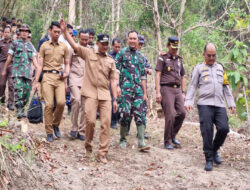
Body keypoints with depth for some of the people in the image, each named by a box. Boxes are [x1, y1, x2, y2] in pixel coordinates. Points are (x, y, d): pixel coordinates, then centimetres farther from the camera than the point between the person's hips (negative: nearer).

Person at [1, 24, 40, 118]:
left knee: (26, 94, 4)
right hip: (17, 72, -4)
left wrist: (39, 68, 0)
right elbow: (9, 58, 10)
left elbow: (34, 59, 15)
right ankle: (19, 111, -18)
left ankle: (22, 109, 19)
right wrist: (4, 70, 13)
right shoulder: (15, 43, 6)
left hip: (28, 73, 4)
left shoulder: (30, 46, 18)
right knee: (19, 92, -16)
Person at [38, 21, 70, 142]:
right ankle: (49, 132, 1)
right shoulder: (44, 46, 10)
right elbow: (40, 64, 8)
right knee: (49, 104, -9)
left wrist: (66, 73, 0)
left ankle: (56, 124, 11)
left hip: (60, 77, 1)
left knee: (61, 102, -15)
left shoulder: (64, 47, 14)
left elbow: (67, 63, 20)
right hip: (48, 76, -1)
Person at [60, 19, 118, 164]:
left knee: (106, 123, -5)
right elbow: (74, 45, -2)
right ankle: (88, 147, 15)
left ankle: (103, 153, 0)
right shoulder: (88, 53, 8)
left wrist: (115, 99, 8)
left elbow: (113, 80, 13)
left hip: (105, 95, 3)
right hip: (91, 93, -3)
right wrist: (65, 31, -14)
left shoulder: (111, 60, 15)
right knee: (91, 121, -9)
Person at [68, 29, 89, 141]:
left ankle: (81, 131, 8)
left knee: (85, 106, -2)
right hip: (75, 78, -2)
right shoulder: (73, 49, 8)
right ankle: (74, 128, -11)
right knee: (77, 100, -24)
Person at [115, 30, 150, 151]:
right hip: (125, 89, -4)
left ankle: (141, 142, -4)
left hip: (138, 90, 4)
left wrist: (145, 93, 16)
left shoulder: (141, 56, 18)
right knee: (125, 114, -4)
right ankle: (123, 139, 13)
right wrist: (117, 86, -12)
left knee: (140, 115, -3)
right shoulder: (122, 53, 4)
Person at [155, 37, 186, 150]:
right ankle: (167, 142, -1)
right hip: (166, 89, -5)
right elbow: (158, 75, -4)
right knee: (170, 115, -11)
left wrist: (183, 92, 16)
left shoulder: (179, 60, 19)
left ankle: (173, 135, 14)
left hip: (177, 90, 5)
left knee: (182, 113, -6)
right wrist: (158, 92, -12)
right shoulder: (163, 58, 2)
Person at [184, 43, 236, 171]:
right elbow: (192, 86, 7)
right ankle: (209, 159, -2)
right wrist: (189, 101, -4)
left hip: (219, 105, 3)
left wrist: (231, 103, 15)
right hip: (205, 104, -3)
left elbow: (226, 87, 22)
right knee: (207, 131, -10)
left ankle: (215, 150, 13)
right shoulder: (199, 68, 11)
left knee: (224, 128, -12)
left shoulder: (220, 68, 21)